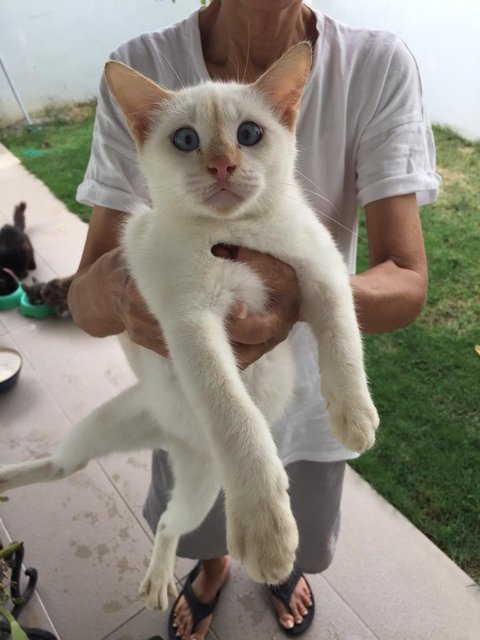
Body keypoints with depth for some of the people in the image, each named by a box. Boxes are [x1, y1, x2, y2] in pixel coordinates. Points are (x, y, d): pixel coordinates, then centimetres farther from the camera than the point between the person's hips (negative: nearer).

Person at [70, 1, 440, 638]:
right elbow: (85, 303, -23)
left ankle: (286, 565, 73)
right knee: (200, 522, 32)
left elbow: (408, 284, -25)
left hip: (306, 395, 1)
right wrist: (116, 281, -47)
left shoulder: (379, 67, -22)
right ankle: (214, 565, 73)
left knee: (296, 529, 33)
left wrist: (306, 290, -47)